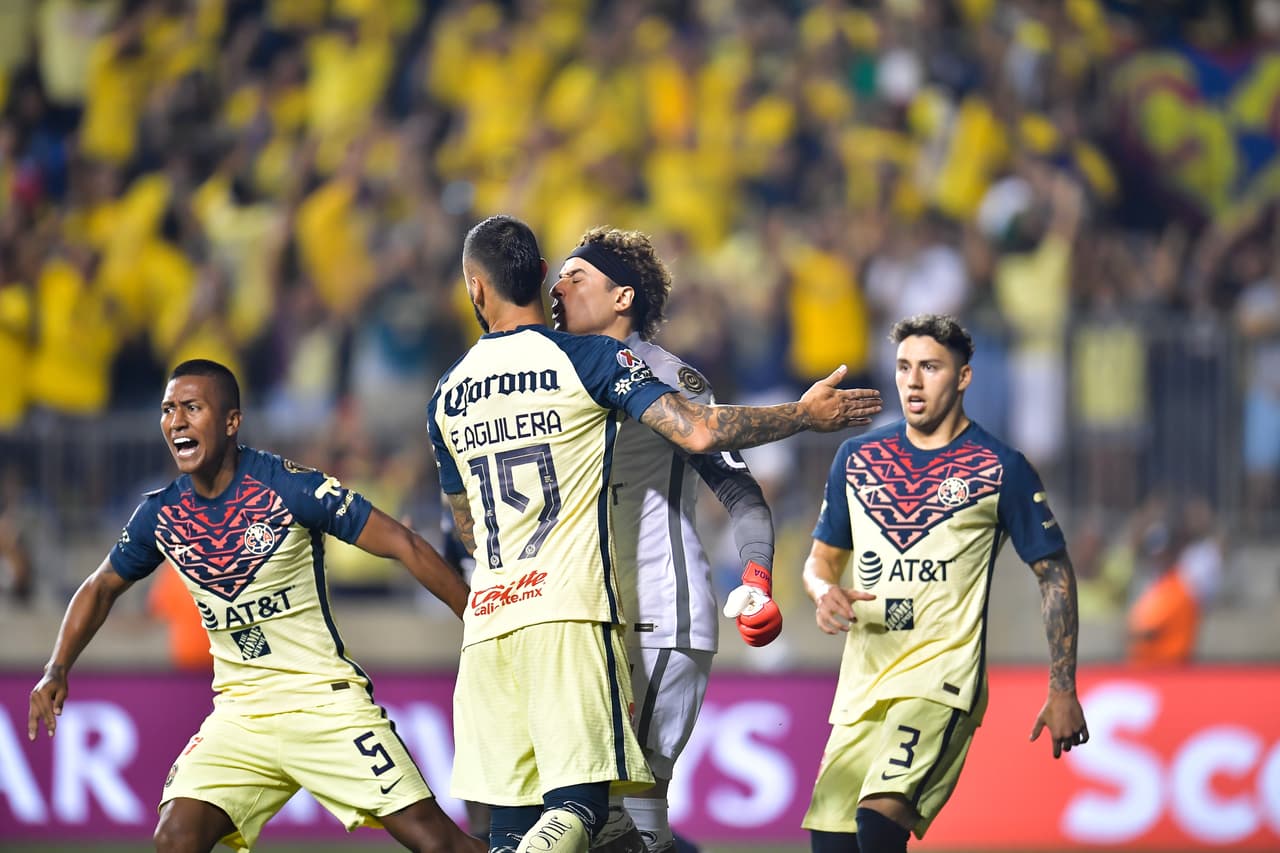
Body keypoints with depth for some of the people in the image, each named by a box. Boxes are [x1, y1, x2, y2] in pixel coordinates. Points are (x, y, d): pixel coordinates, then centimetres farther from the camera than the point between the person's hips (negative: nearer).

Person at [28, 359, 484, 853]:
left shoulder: (289, 487, -12)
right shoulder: (161, 514, 2)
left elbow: (403, 545, -9)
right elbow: (103, 587, 20)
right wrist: (58, 669, 8)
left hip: (326, 698, -4)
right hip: (240, 714, 4)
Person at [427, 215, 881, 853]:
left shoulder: (447, 394, 15)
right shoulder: (586, 358, 0)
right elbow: (699, 433, -9)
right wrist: (807, 415, 3)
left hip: (487, 618, 4)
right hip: (570, 609, -4)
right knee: (579, 802, -10)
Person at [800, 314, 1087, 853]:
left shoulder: (1001, 469, 0)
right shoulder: (857, 459, 12)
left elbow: (1054, 573, 3)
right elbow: (822, 558, 21)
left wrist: (1063, 692, -2)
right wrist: (824, 591, -5)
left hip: (942, 673, -5)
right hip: (863, 681, 5)